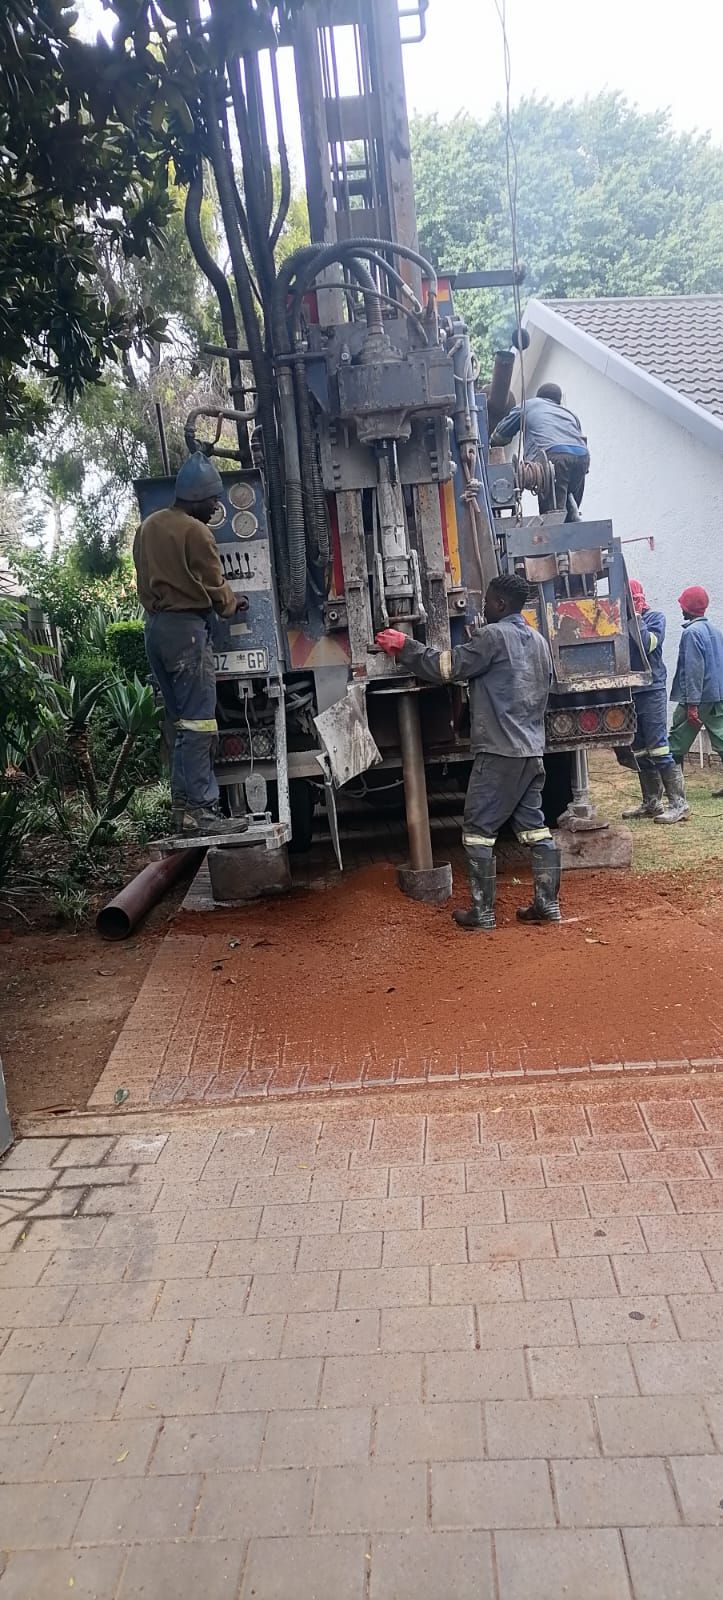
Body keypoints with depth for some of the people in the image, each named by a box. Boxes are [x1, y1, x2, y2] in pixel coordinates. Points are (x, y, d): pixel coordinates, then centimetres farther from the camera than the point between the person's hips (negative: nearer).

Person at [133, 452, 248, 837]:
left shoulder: (148, 526, 14)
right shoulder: (196, 532, -10)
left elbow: (146, 579, 16)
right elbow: (215, 588, -3)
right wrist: (234, 603, 15)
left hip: (155, 626, 8)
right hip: (187, 627, -8)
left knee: (182, 722, 11)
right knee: (199, 722, -8)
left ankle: (183, 806, 11)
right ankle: (200, 810, -10)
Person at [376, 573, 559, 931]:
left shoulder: (493, 636, -11)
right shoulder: (538, 641, 16)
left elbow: (446, 667, -13)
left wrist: (405, 647, -3)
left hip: (498, 752, -8)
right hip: (532, 750, 8)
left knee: (478, 831, 0)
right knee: (534, 826, 12)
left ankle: (482, 912, 2)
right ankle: (547, 904, 12)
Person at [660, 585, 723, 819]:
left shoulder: (692, 632, -11)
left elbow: (694, 669, -18)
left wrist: (692, 703, -20)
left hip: (698, 698, -8)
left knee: (675, 750, -5)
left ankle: (679, 804, -10)